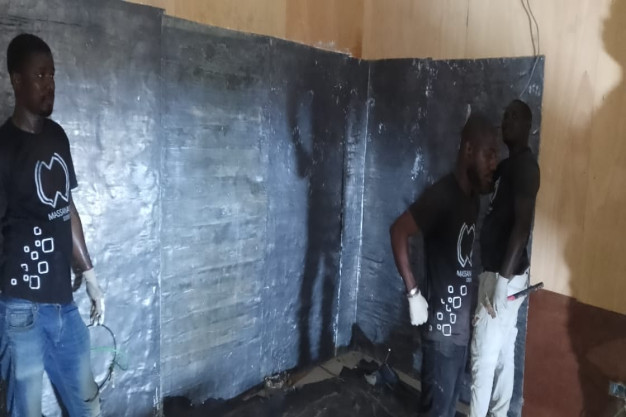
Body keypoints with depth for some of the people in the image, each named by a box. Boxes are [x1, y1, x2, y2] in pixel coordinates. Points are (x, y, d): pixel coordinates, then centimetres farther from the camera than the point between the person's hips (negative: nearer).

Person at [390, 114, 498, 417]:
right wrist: (413, 292, -21)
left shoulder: (473, 198, 8)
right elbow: (398, 231, -23)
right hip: (441, 327, -8)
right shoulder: (442, 195, -18)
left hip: (461, 326, 8)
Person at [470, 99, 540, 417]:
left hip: (504, 276, -10)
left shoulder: (524, 165, -16)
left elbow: (522, 225, -23)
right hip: (499, 272, 10)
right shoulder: (509, 165, 15)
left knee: (484, 355, -2)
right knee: (503, 353, 17)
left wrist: (503, 280, -24)